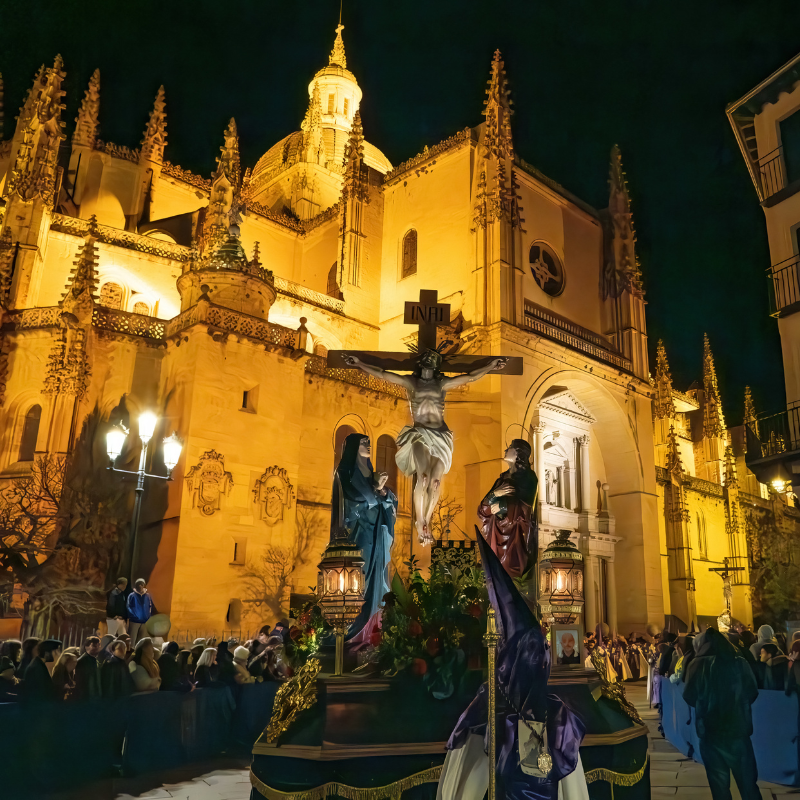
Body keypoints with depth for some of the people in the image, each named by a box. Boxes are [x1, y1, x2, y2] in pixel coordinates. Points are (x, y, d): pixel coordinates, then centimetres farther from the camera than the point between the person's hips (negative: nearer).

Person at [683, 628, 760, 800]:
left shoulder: (698, 664, -9)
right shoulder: (740, 663, -5)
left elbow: (689, 697, -4)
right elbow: (752, 693, 4)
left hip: (711, 731, -1)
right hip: (739, 729, 1)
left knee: (719, 784, 13)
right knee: (748, 782, 15)